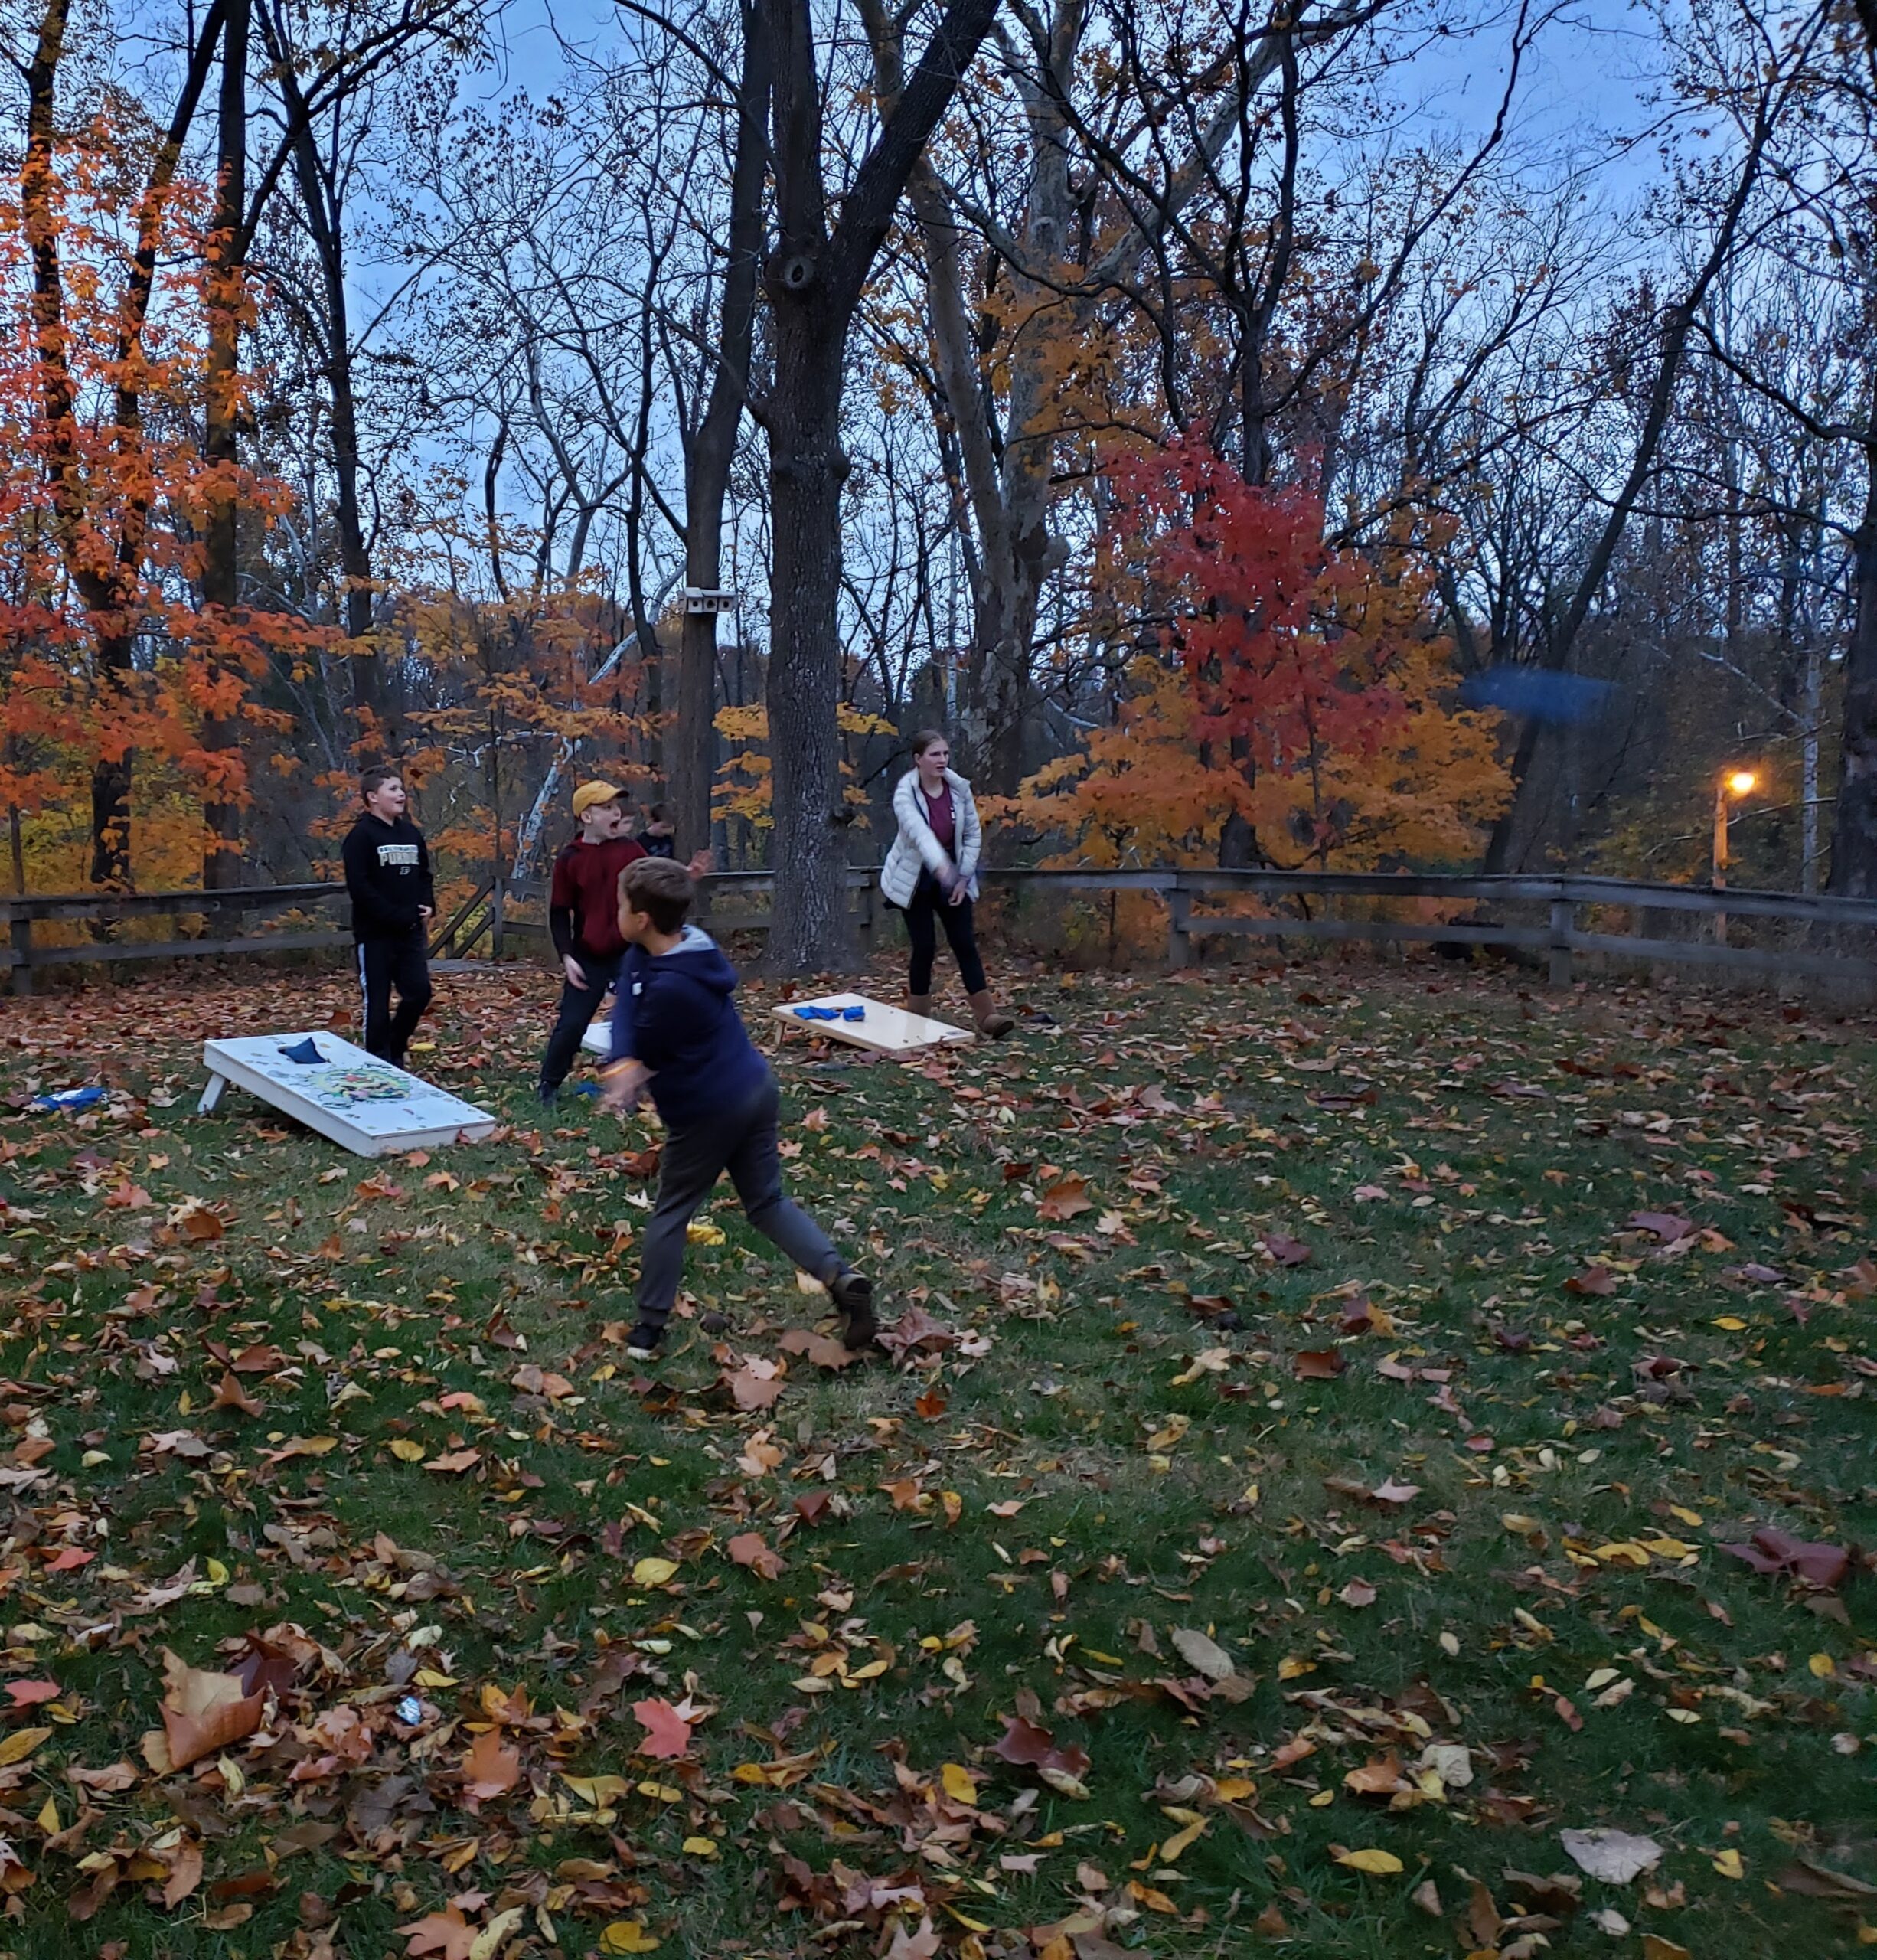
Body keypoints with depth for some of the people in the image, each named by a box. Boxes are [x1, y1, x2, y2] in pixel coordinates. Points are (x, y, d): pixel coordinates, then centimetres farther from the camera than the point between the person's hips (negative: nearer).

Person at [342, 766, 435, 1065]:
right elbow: (359, 888, -17)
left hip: (410, 932, 6)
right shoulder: (361, 836, -10)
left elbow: (424, 875, 21)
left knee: (419, 992, 3)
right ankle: (379, 1063, 11)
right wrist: (396, 916, -18)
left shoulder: (411, 833, 11)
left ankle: (395, 1048, 25)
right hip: (376, 933, -6)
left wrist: (428, 905, 2)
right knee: (377, 1002, 1)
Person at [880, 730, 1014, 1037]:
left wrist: (964, 876, -5)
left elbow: (973, 834, 2)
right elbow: (919, 832, -38)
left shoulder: (959, 788, -7)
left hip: (953, 878, 3)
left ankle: (986, 1016, -2)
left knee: (965, 945, -1)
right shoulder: (905, 795, -20)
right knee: (925, 947, -3)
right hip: (915, 880, -3)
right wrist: (939, 865, -56)